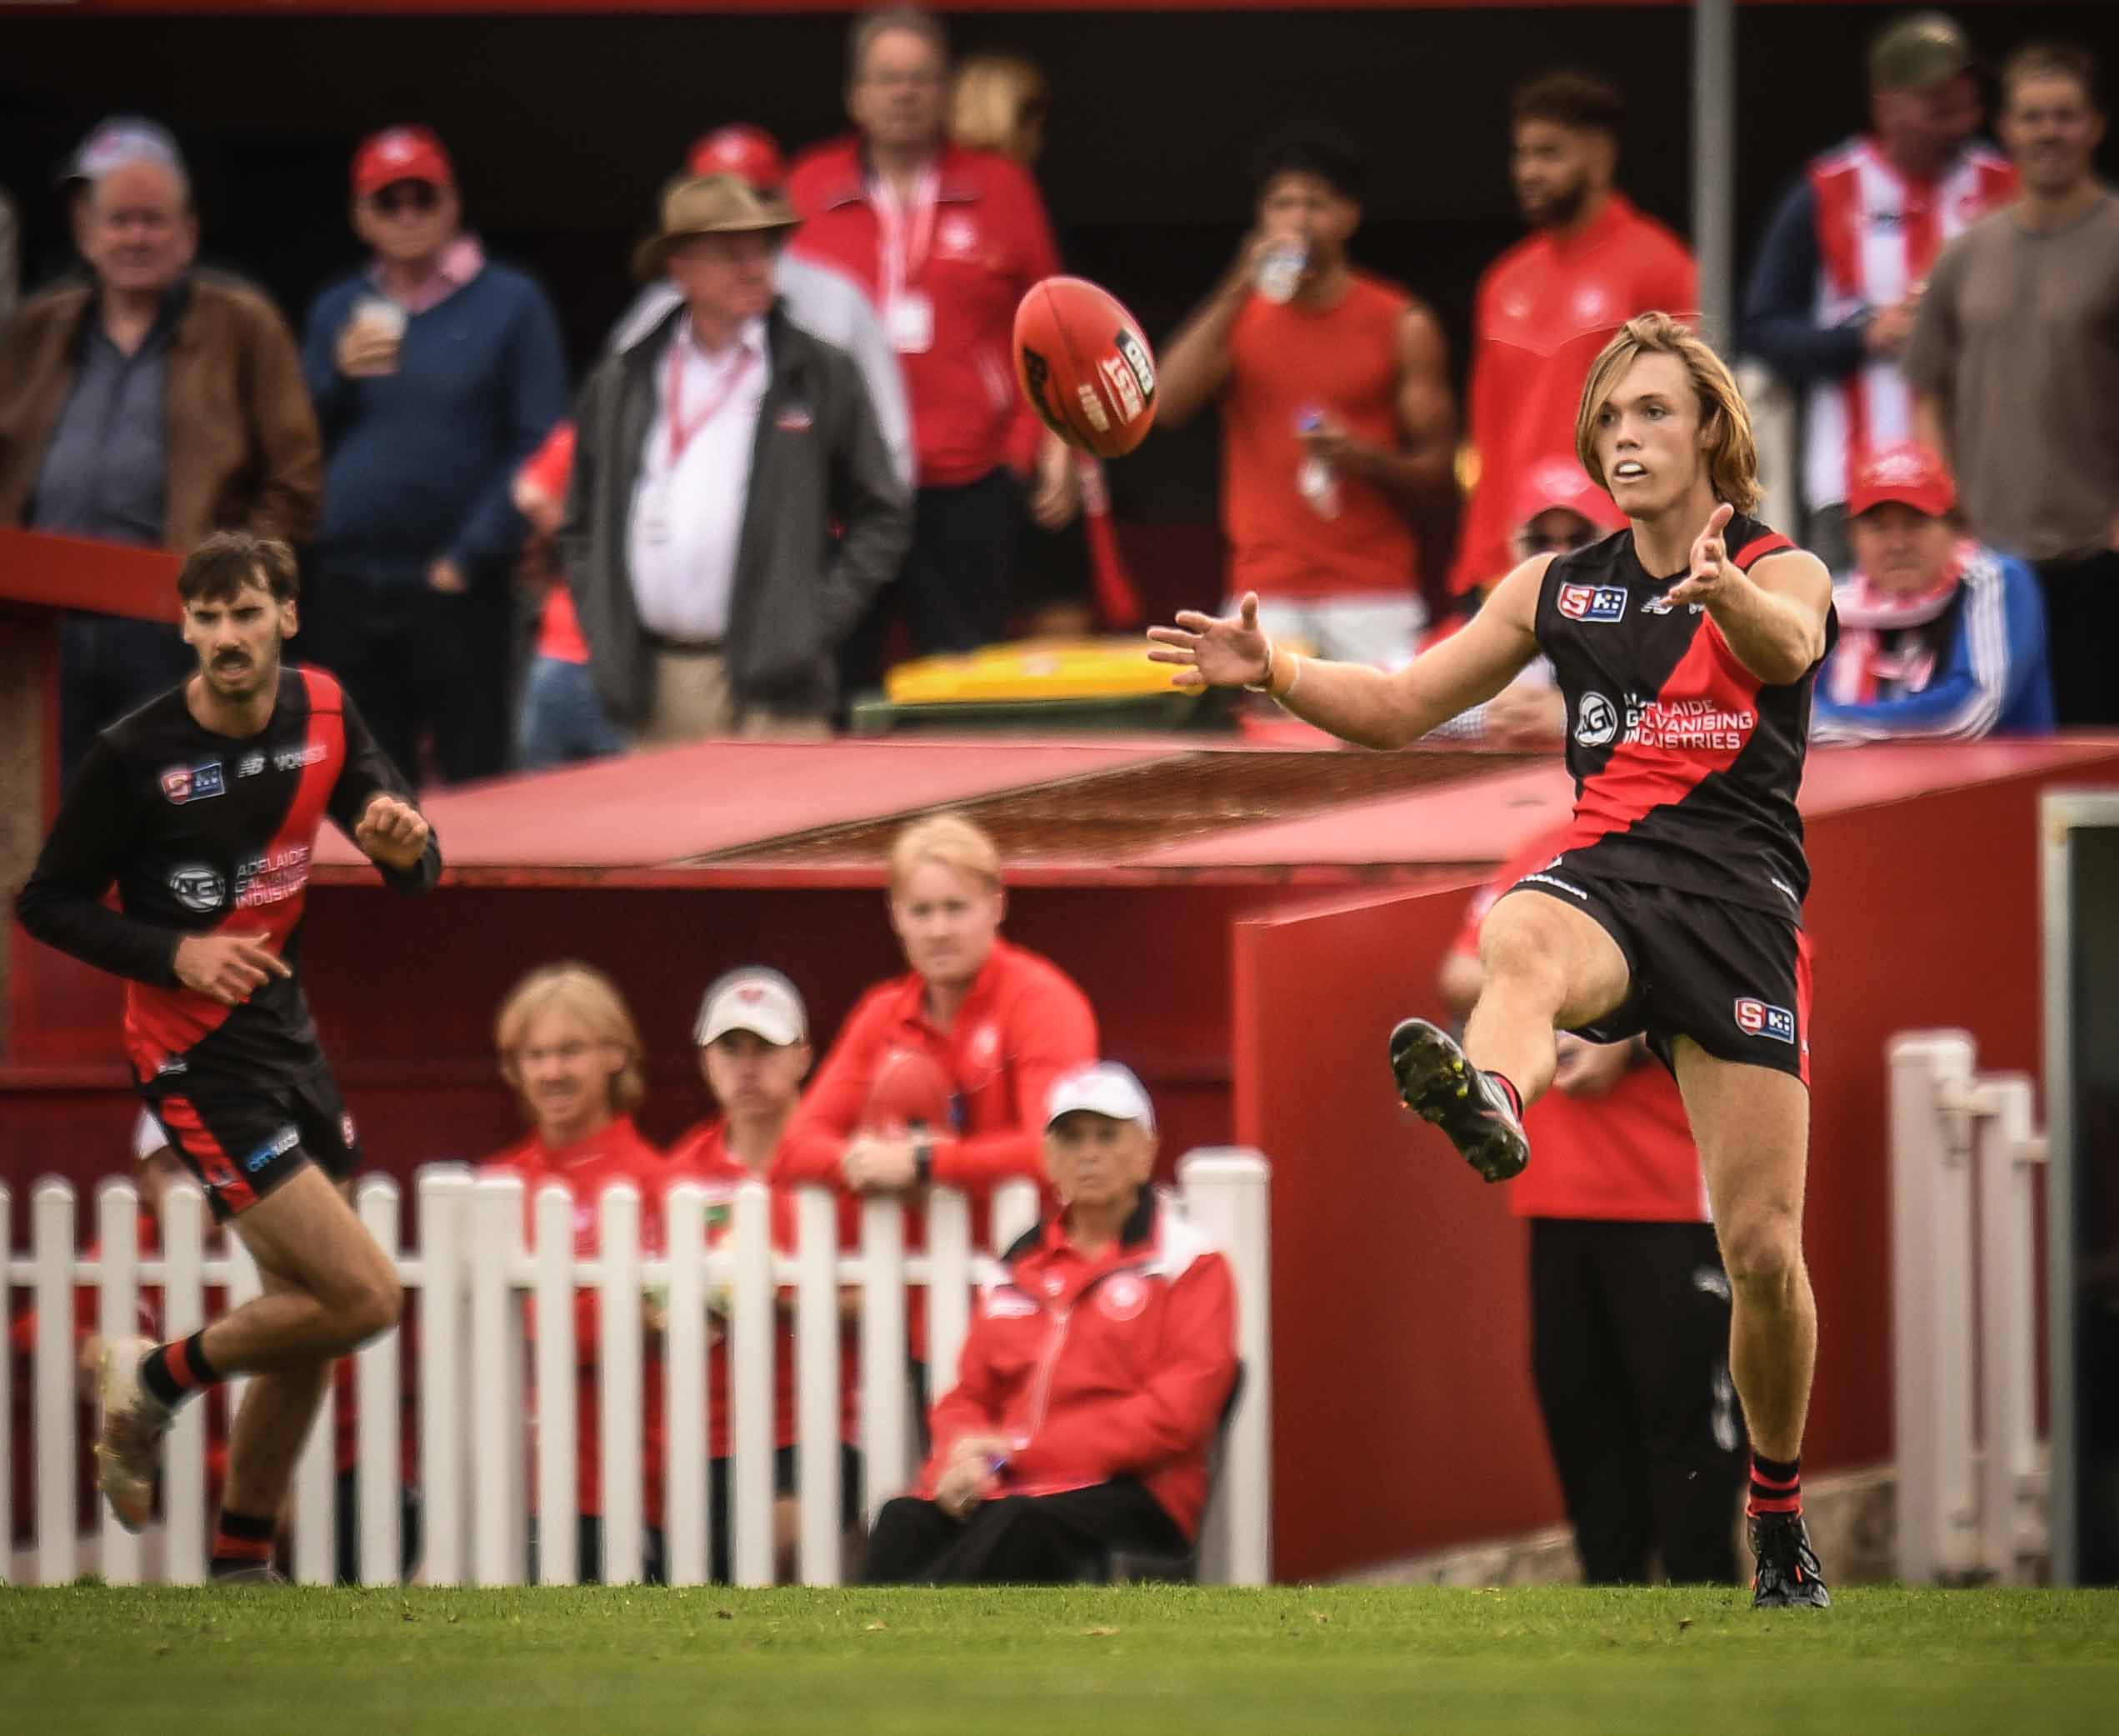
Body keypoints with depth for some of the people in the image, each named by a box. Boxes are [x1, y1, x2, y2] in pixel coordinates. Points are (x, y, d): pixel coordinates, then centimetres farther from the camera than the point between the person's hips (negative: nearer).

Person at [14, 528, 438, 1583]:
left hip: (284, 1029, 7)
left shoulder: (322, 713, 1)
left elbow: (416, 875, 4)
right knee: (363, 1298, -14)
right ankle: (156, 1381, 8)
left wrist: (405, 842, -20)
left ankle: (241, 1565, 27)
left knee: (309, 1318, 13)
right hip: (199, 1059, -7)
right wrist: (174, 954, -21)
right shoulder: (135, 754, -16)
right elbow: (46, 904, -7)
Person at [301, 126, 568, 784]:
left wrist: (470, 556, -11)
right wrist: (340, 375, -7)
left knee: (471, 779, -7)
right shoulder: (337, 310, 15)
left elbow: (538, 449, -5)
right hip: (347, 592, 4)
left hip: (456, 590, -4)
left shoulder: (509, 304, 1)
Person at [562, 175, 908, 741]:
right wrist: (604, 637, 6)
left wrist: (817, 624, -3)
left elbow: (881, 518, 8)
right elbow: (582, 525, 19)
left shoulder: (822, 376, 6)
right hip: (653, 689, 3)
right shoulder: (620, 385, 13)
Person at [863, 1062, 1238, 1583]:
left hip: (1133, 1493, -5)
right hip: (1003, 1490, 5)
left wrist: (1019, 1452, -11)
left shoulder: (1190, 1264, 4)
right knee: (906, 1522, -29)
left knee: (1022, 1526, -39)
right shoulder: (1020, 1267, 21)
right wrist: (964, 1456, -7)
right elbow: (969, 1397, 21)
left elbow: (1172, 1417, -7)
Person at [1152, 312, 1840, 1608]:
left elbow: (1786, 642, -20)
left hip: (1743, 901, -2)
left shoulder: (1785, 575, 6)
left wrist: (1726, 590, -44)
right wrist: (1273, 671, -2)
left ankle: (1779, 1509, 16)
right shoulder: (1560, 587, 17)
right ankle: (1488, 1099, -74)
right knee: (1523, 936, -39)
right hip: (1604, 877, 2)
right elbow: (1398, 706, 18)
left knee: (1763, 1245, -6)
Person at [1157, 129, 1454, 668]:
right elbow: (1167, 404, -6)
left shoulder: (1400, 325, 5)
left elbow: (1434, 468, 6)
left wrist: (1364, 457, -15)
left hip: (1373, 599, -2)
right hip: (1265, 597, 2)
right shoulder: (1240, 316, 11)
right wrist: (1238, 291, -11)